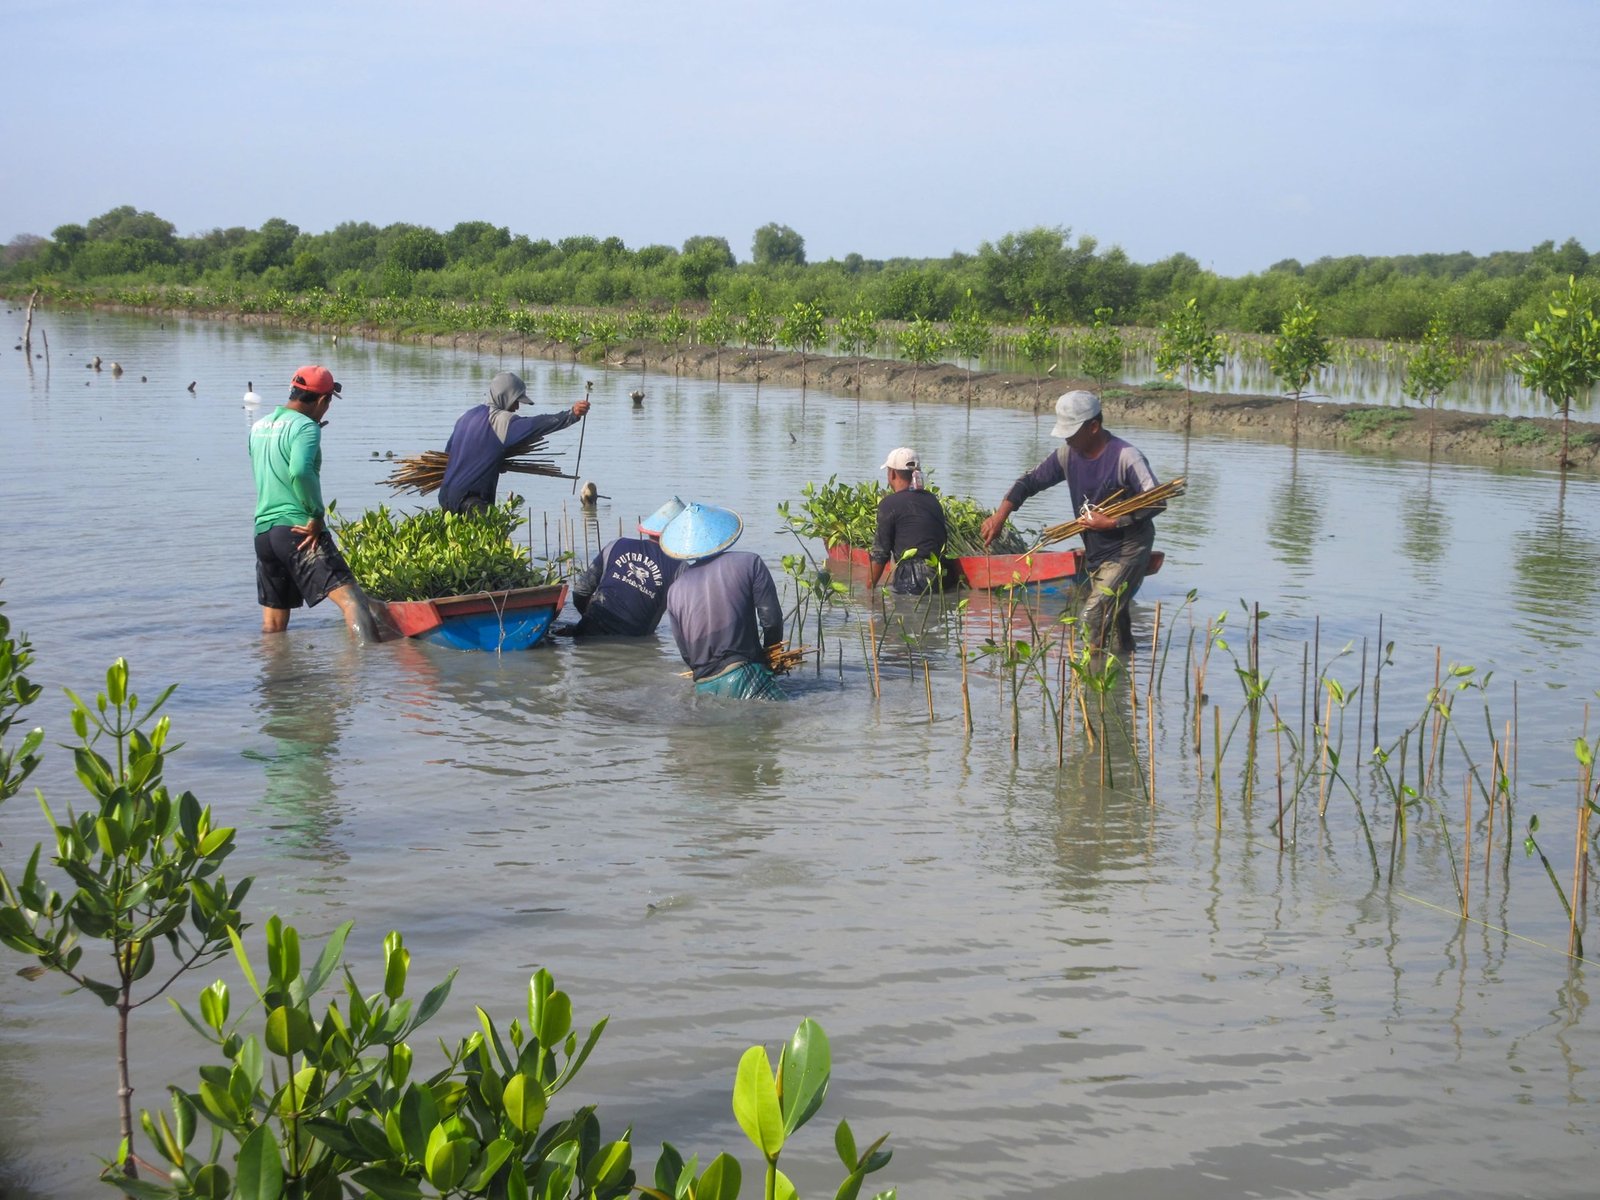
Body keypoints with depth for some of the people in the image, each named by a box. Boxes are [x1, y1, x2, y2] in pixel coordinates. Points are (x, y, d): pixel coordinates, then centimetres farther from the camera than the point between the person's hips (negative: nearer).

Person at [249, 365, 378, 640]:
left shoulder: (258, 427, 17)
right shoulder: (305, 427, -9)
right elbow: (300, 472, -27)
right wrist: (317, 515, -16)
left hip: (262, 530, 8)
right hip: (299, 530, -8)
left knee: (273, 623, 18)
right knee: (350, 596, -20)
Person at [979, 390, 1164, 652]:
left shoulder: (1126, 457, -20)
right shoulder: (1068, 456, 0)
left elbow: (1157, 502, -20)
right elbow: (1029, 482, 5)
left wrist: (1111, 523, -24)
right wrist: (999, 517, -8)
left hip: (1127, 551, -7)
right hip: (1095, 553, 8)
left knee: (1091, 620, -18)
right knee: (1114, 624, 16)